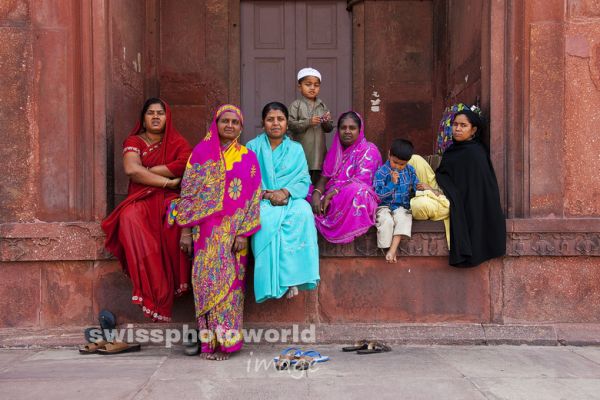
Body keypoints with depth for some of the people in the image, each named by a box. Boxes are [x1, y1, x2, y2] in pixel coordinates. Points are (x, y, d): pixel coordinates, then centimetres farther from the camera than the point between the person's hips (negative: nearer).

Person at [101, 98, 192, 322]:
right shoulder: (134, 142, 11)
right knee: (131, 218, -35)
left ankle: (174, 285, -26)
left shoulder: (177, 142, 14)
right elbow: (131, 170, -9)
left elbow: (186, 164, -9)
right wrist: (166, 181, -12)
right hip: (141, 199, 0)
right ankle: (151, 292, -35)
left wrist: (147, 171, -8)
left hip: (170, 199, 0)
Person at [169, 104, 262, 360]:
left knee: (227, 278, -4)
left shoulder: (247, 158, 9)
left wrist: (242, 233, -8)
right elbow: (188, 191, 5)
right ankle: (210, 339, 3)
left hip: (232, 228, 0)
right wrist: (186, 230, -3)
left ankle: (224, 339, 4)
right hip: (205, 228, 0)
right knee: (206, 278, -5)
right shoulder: (201, 153, 9)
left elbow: (251, 197, 2)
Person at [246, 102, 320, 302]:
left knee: (303, 213, -34)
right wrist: (264, 194, -16)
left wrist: (285, 192, -15)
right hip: (262, 201, -1)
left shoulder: (296, 149, 15)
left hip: (290, 200, 1)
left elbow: (304, 181, 4)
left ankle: (291, 276, -31)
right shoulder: (253, 147, 11)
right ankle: (275, 281, -34)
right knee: (267, 219, -37)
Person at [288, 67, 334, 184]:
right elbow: (291, 124, -11)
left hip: (318, 151, 4)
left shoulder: (322, 105, 11)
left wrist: (327, 122, -8)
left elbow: (329, 129, 14)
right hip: (302, 151, -4)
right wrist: (308, 122, -20)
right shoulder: (296, 105, -2)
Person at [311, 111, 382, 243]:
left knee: (354, 191, -38)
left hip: (359, 198, -5)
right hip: (331, 199, 5)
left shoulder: (369, 150, -6)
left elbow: (360, 181, -17)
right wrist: (317, 194, -17)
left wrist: (331, 194, -25)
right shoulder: (335, 150, 13)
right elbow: (325, 177, 6)